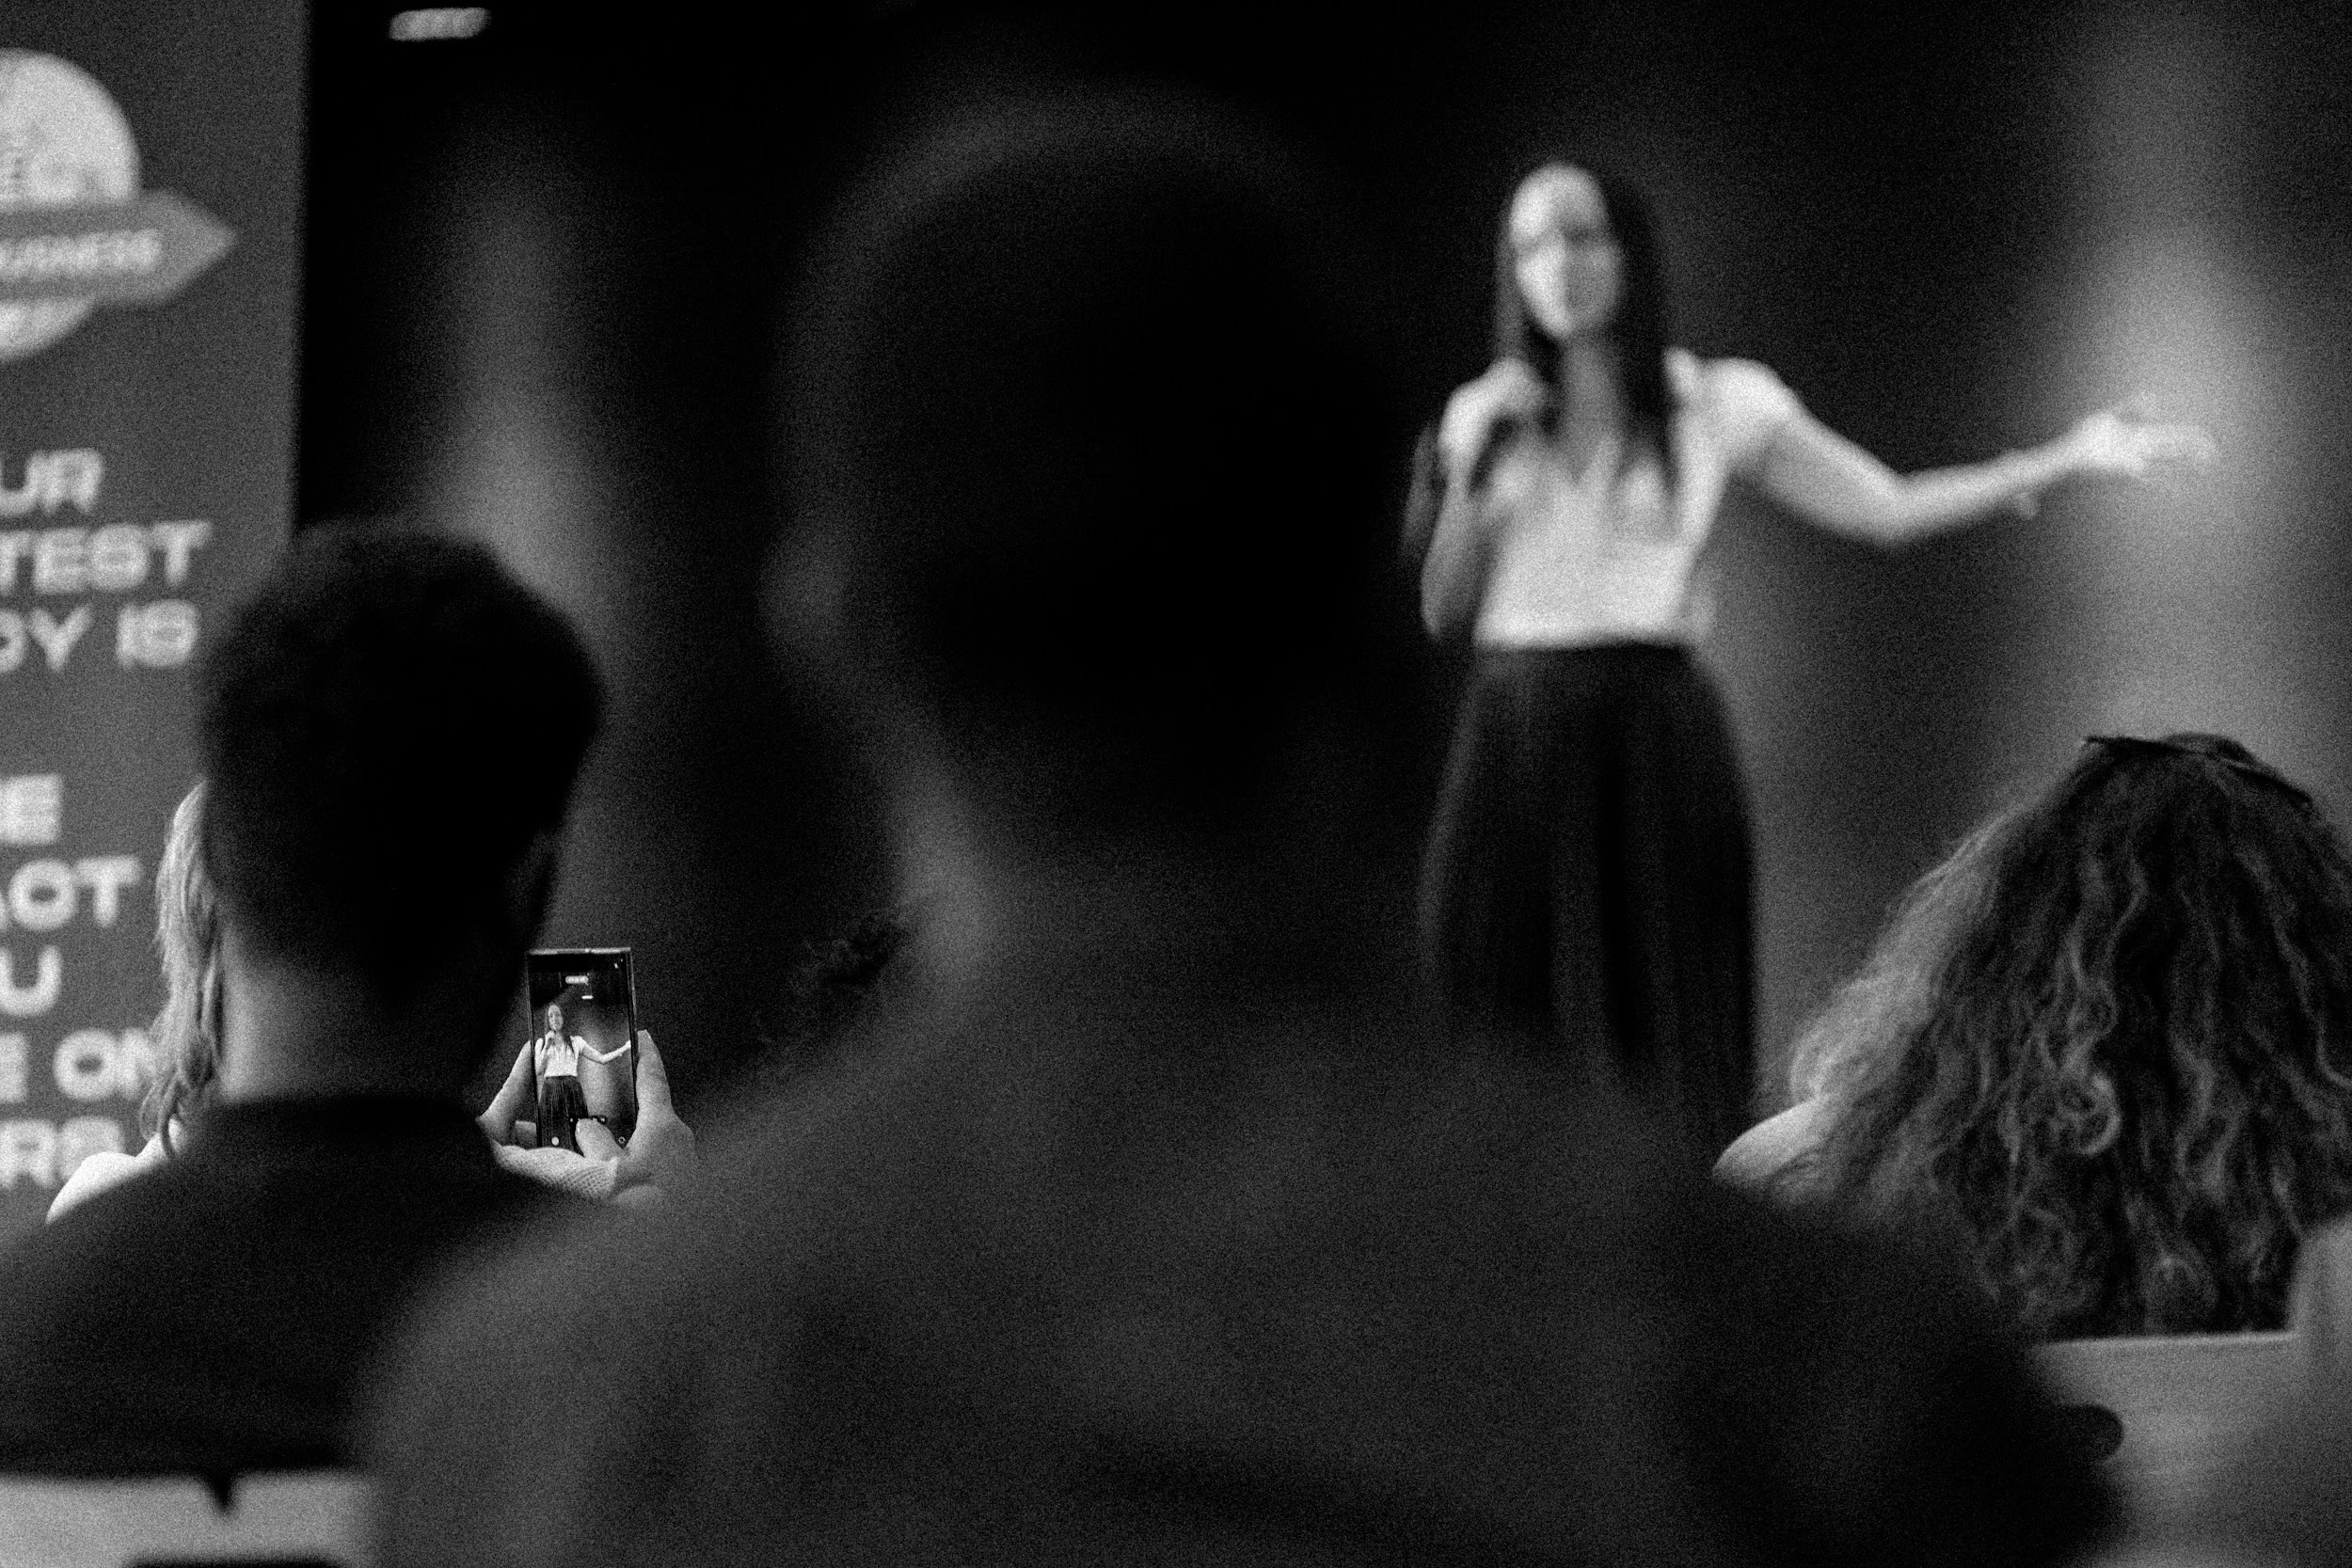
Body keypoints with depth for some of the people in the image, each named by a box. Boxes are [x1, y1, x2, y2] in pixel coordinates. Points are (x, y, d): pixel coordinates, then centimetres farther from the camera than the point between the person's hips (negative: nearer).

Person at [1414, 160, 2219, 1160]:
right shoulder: (1488, 417, 12)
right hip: (1515, 738, 2)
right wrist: (1474, 470, -5)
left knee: (1666, 1042, -5)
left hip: (1654, 734, -2)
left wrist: (2065, 459, -4)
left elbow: (1887, 508, 4)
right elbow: (1443, 613, 7)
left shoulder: (1717, 406, 6)